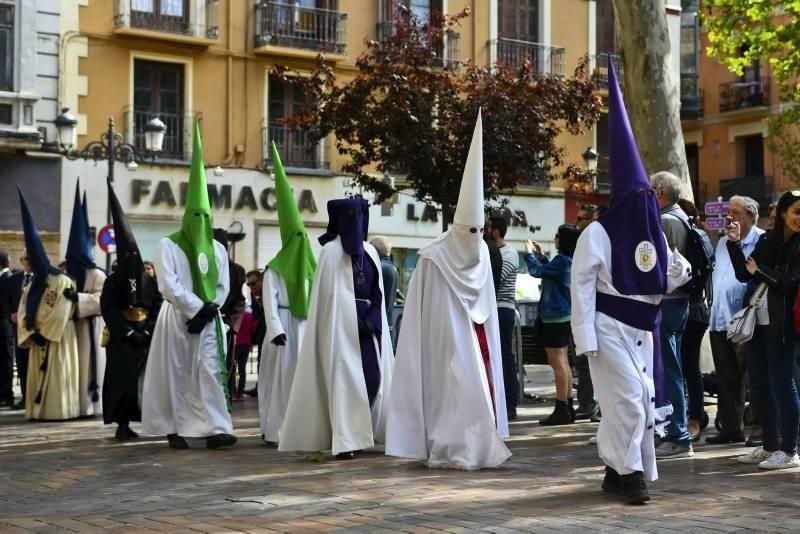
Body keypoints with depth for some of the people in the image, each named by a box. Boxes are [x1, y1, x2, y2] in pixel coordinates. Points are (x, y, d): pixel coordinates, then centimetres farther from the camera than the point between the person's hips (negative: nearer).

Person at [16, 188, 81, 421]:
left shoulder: (63, 282, -8)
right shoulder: (31, 286, 14)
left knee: (57, 376, -7)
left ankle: (58, 409, -6)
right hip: (37, 340, 7)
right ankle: (40, 409, 10)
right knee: (38, 374, 7)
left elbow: (60, 315, -15)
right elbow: (23, 314, 6)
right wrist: (31, 334, -9)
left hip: (58, 340, -7)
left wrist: (44, 333, -14)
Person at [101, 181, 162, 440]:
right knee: (122, 379, -5)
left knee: (145, 378, -1)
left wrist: (147, 332, -9)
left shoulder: (149, 281, 10)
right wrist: (128, 333, -14)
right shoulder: (112, 281, 3)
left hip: (145, 338, 2)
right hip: (120, 339, -2)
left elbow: (158, 309, 6)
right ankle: (122, 424, -2)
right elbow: (109, 310, -5)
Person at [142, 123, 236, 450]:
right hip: (177, 318, -3)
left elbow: (223, 286, 7)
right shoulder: (167, 246, -3)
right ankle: (175, 429, 10)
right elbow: (169, 285, -12)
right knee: (176, 373, 1)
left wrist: (209, 310, -10)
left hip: (208, 319, 3)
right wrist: (196, 308, -16)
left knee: (210, 371, -7)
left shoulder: (216, 249, 11)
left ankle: (215, 429, -13)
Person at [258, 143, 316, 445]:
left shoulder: (310, 267, 14)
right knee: (282, 376, -5)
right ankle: (276, 429, -1)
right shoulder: (274, 269, -2)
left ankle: (301, 426, 7)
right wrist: (276, 330, -18)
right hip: (284, 326, -5)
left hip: (306, 326, 5)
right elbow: (269, 302, -8)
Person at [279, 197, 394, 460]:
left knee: (371, 377, 2)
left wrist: (372, 320, -4)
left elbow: (377, 291, 12)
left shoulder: (370, 252, 13)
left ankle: (360, 433, 13)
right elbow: (329, 294, -7)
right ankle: (345, 441, -6)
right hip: (341, 324, -6)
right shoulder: (331, 251, -4)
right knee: (345, 378, -8)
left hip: (368, 323, 6)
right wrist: (356, 321, -13)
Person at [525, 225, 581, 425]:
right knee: (563, 362, 14)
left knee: (557, 362, -7)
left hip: (556, 317, -10)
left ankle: (562, 410, -6)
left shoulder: (562, 260, -18)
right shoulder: (570, 261, 11)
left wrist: (529, 253, 3)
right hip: (565, 316, 10)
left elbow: (537, 271, -12)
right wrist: (540, 255, 24)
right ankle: (567, 408, 18)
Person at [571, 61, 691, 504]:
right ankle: (629, 473, -9)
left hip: (641, 330, 7)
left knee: (639, 401, 7)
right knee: (627, 398, -14)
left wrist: (680, 272, -7)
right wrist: (585, 337, -18)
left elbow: (662, 283, 16)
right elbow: (582, 287, -12)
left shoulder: (653, 234, 11)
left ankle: (617, 470, 17)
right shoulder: (597, 234, -10)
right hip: (610, 329, -7)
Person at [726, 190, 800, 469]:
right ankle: (770, 445, 22)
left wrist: (759, 270, -4)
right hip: (755, 319, 6)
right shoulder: (766, 240, 11)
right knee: (758, 383, 11)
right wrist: (735, 243, 0)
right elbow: (743, 274, 10)